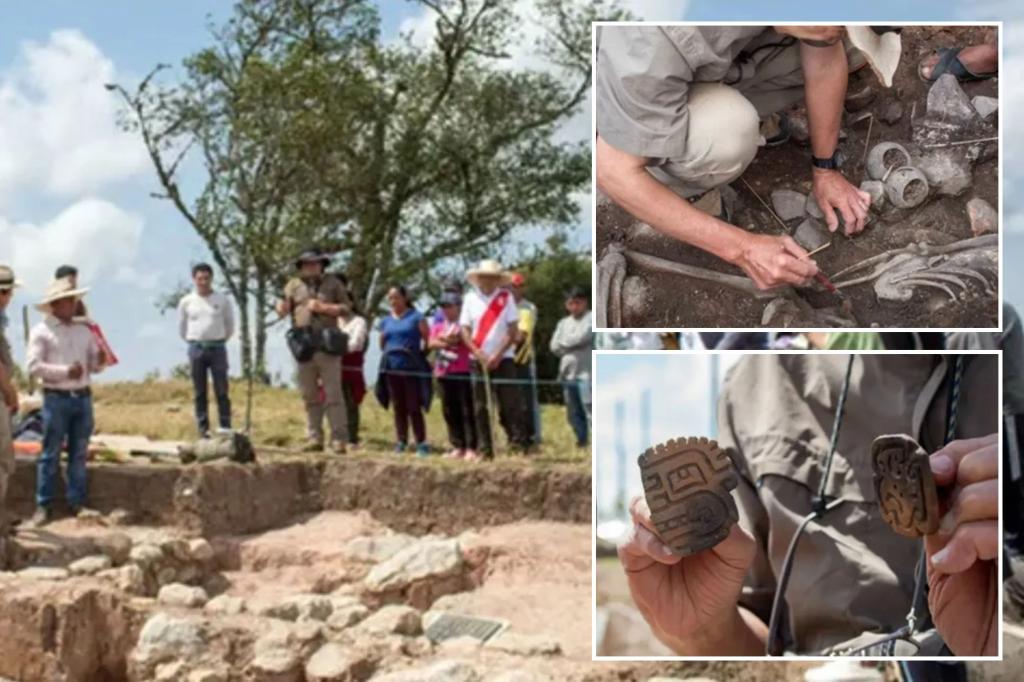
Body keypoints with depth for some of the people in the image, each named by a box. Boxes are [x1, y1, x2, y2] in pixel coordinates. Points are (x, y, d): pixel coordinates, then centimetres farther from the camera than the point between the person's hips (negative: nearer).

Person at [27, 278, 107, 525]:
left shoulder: (84, 330, 13)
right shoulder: (41, 331, -3)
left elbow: (94, 366, 14)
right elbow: (34, 366, -12)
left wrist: (99, 360, -8)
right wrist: (65, 371, -19)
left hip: (83, 397, 5)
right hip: (56, 398, -5)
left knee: (79, 453, 8)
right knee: (50, 454, -1)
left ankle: (78, 503, 15)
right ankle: (44, 505, 4)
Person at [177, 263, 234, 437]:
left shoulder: (222, 300, 1)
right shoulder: (186, 302, 3)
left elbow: (230, 325, 11)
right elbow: (182, 328, 14)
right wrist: (193, 343, 13)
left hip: (217, 348, -1)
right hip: (196, 349, 1)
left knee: (222, 391, -3)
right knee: (199, 392, 3)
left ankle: (226, 428, -1)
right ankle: (203, 429, 6)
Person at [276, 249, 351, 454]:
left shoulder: (333, 283, 7)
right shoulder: (294, 285, 13)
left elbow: (346, 307, 3)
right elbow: (283, 308, 8)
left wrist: (322, 307, -10)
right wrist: (282, 308, -16)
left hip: (327, 344, -3)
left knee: (333, 394, -5)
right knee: (309, 396, 7)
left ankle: (339, 439, -4)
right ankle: (314, 438, 12)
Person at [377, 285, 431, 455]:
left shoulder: (416, 317, 1)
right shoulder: (385, 321, 15)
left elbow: (428, 339, -3)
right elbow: (382, 344, 21)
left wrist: (421, 356, -4)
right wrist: (389, 353, 6)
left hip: (412, 368, -5)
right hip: (392, 369, 5)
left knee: (414, 407, -6)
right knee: (399, 408, 8)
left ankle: (421, 443, -2)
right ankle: (401, 442, 12)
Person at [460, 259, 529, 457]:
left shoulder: (506, 298, 0)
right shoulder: (470, 298, 5)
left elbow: (513, 331, -3)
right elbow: (465, 330, 2)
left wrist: (497, 355, -11)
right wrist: (477, 353, -12)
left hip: (502, 358, -2)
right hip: (478, 359, 2)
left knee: (509, 404, -6)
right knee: (481, 406, 2)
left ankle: (520, 442, -3)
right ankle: (485, 449, 6)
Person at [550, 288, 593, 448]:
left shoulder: (591, 319, 0)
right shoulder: (564, 323, 19)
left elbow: (582, 337, -13)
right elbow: (554, 346, 10)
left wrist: (564, 342, 4)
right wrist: (573, 345, -3)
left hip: (586, 373, -7)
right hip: (567, 373, 7)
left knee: (590, 409, -14)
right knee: (573, 413, 10)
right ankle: (582, 441, 19)